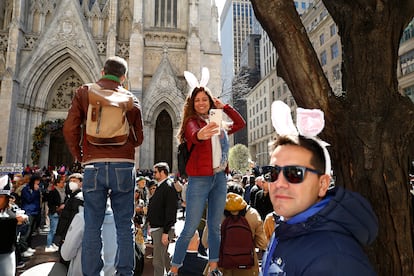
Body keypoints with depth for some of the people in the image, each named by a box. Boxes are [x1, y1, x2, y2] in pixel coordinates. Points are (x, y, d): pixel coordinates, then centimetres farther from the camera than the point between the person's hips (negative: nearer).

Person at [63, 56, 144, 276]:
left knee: (92, 226, 8)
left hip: (94, 166, 0)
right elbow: (139, 138, 10)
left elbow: (70, 129, 0)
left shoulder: (84, 92, 8)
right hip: (124, 166, 1)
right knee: (125, 225, 8)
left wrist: (78, 155, 14)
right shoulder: (131, 99, 10)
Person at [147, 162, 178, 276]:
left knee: (157, 261, -5)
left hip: (162, 229, -10)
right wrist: (151, 224, 19)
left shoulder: (169, 187, -17)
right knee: (164, 257, 20)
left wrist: (166, 232, -24)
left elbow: (170, 212, -23)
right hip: (157, 228, 10)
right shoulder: (160, 187, 14)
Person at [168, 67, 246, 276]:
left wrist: (223, 106, 14)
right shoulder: (192, 122, -3)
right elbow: (193, 135, -25)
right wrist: (200, 135, -50)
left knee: (215, 227, 12)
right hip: (200, 179, -5)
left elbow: (241, 123, 22)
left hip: (220, 178, 6)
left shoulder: (219, 124, 14)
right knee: (190, 229, -3)